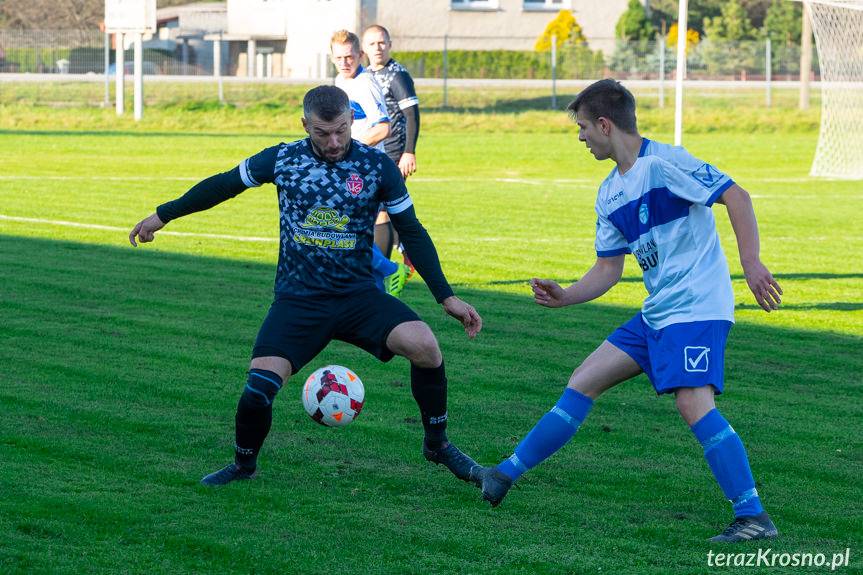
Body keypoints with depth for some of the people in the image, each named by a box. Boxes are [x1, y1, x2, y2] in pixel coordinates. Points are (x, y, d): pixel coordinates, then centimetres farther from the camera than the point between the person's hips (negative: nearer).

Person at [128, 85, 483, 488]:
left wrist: (446, 296, -1)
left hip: (357, 295, 0)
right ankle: (244, 465, 16)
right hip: (296, 300, 0)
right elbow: (224, 185, 14)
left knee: (423, 345, -25)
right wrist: (163, 215, 20)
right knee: (257, 391, -17)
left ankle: (437, 444, -1)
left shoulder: (377, 166, -3)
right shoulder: (282, 159, -2)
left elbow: (411, 233, 4)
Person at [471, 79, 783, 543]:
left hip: (698, 305, -9)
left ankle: (753, 518, -21)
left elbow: (735, 197, -16)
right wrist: (565, 297, 4)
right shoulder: (610, 194, 14)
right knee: (583, 381, 9)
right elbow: (608, 269, 19)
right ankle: (506, 475, 17)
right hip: (657, 311, 9)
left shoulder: (663, 162, -12)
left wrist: (751, 263, -24)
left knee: (693, 402, -24)